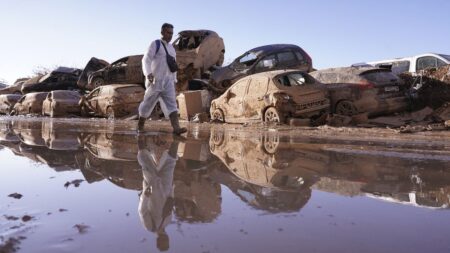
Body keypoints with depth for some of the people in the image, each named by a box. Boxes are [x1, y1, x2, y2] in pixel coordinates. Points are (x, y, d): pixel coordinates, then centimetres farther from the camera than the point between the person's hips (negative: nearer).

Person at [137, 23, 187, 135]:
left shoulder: (171, 48, 16)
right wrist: (148, 73, -33)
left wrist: (174, 80, 19)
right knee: (148, 104, 6)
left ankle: (176, 128, -24)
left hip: (168, 82, 5)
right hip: (155, 81, -5)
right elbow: (146, 60, -16)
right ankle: (140, 124, 27)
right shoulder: (155, 44, -5)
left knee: (171, 104, -12)